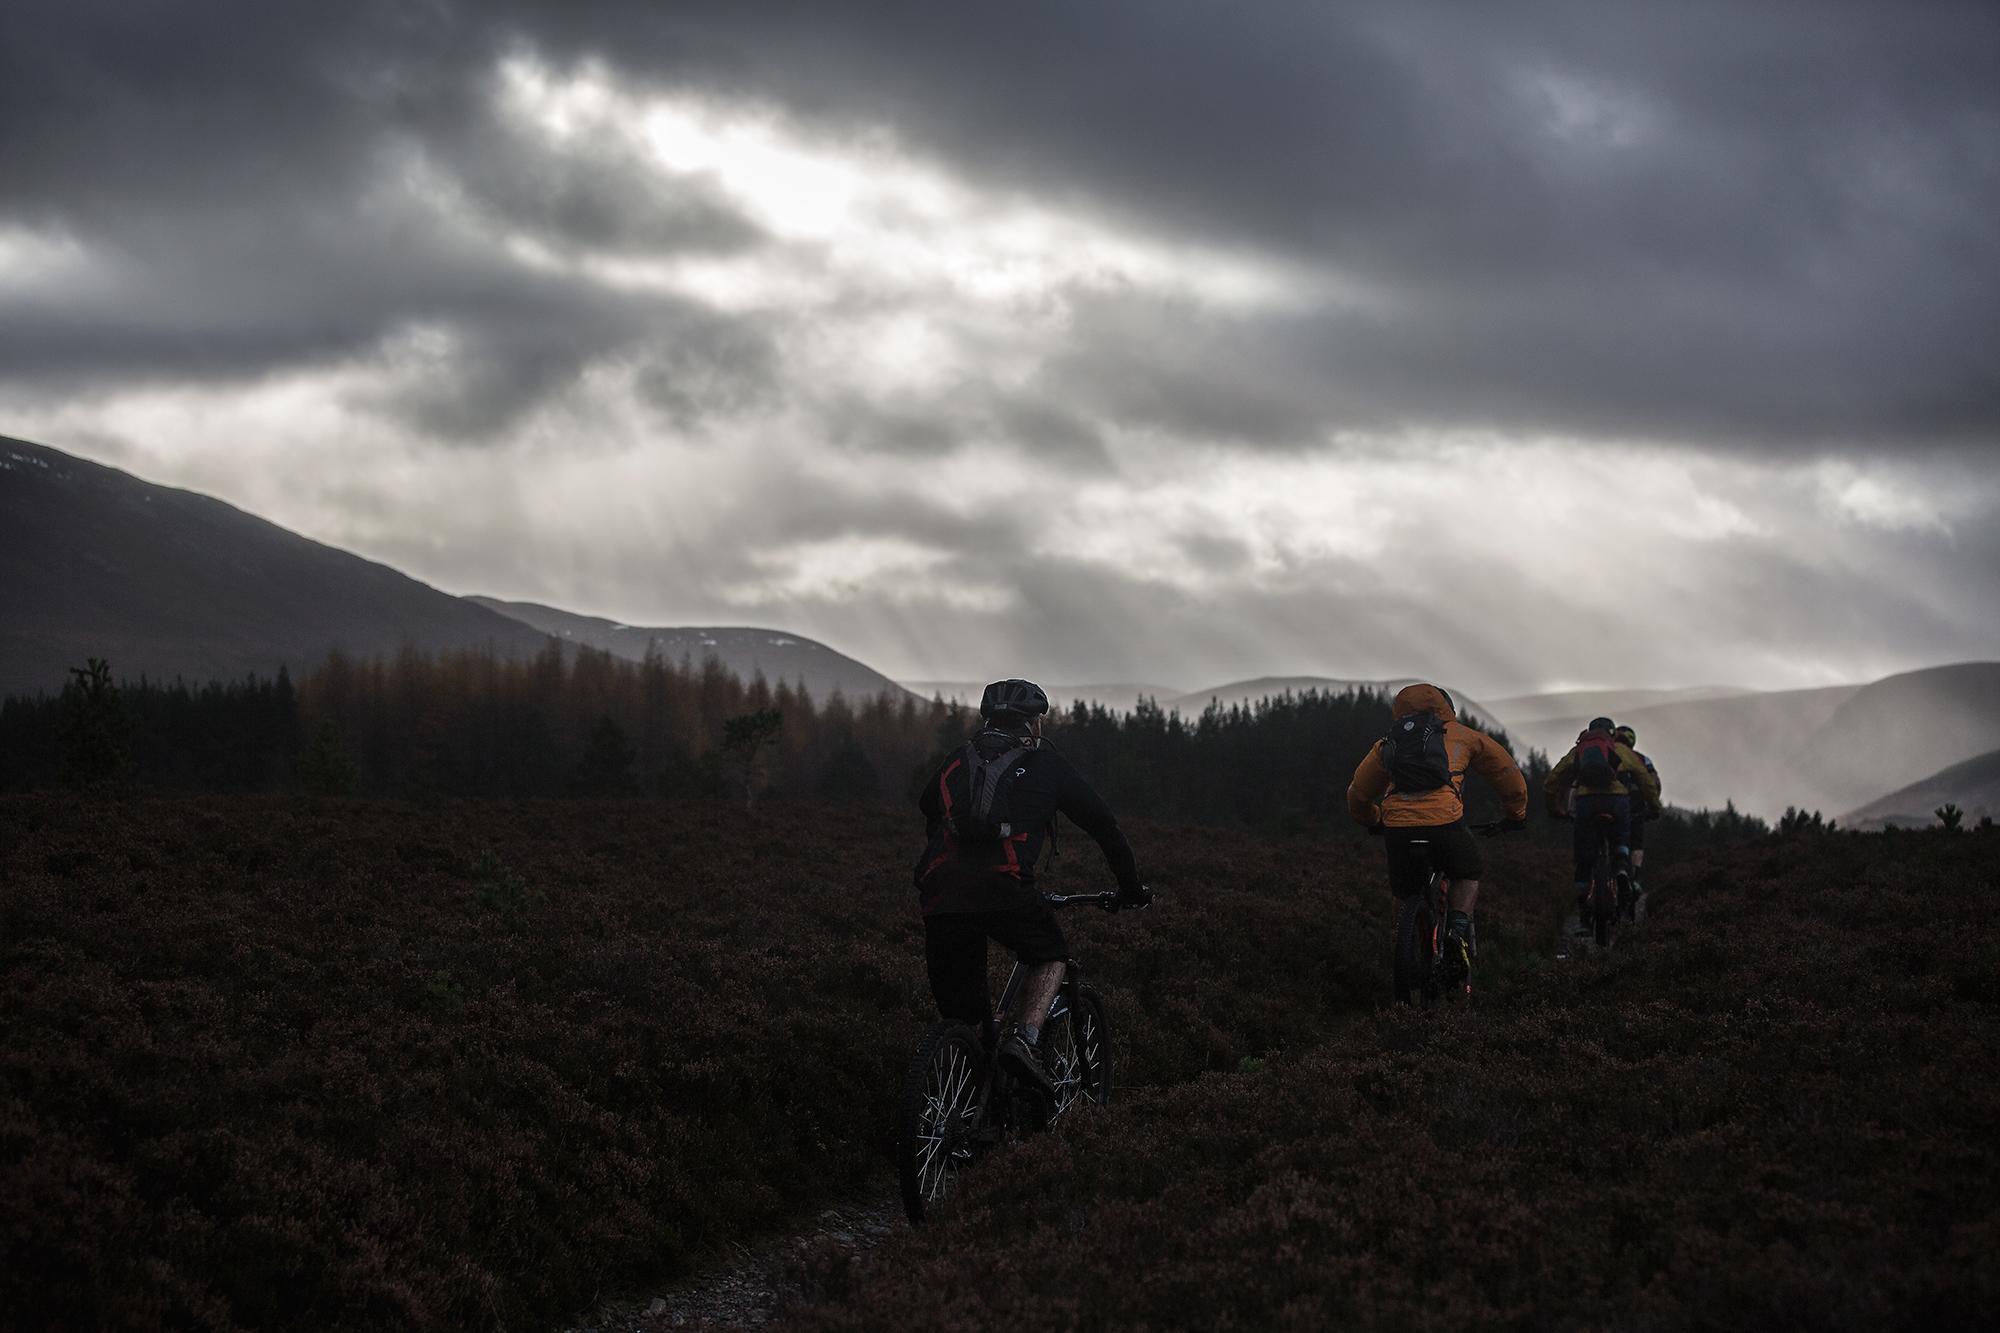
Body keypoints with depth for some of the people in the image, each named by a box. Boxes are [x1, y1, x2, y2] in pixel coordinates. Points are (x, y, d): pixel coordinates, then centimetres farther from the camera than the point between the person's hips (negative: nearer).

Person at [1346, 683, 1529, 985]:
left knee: (1408, 891, 25)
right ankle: (1457, 932, 1)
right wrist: (1516, 814, 42)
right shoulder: (1459, 735, 22)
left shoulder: (1386, 746, 27)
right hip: (1444, 822, -2)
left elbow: (1358, 794, 34)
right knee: (1467, 876, 23)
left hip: (1397, 828, 2)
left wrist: (1371, 822, 53)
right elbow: (1506, 771, 28)